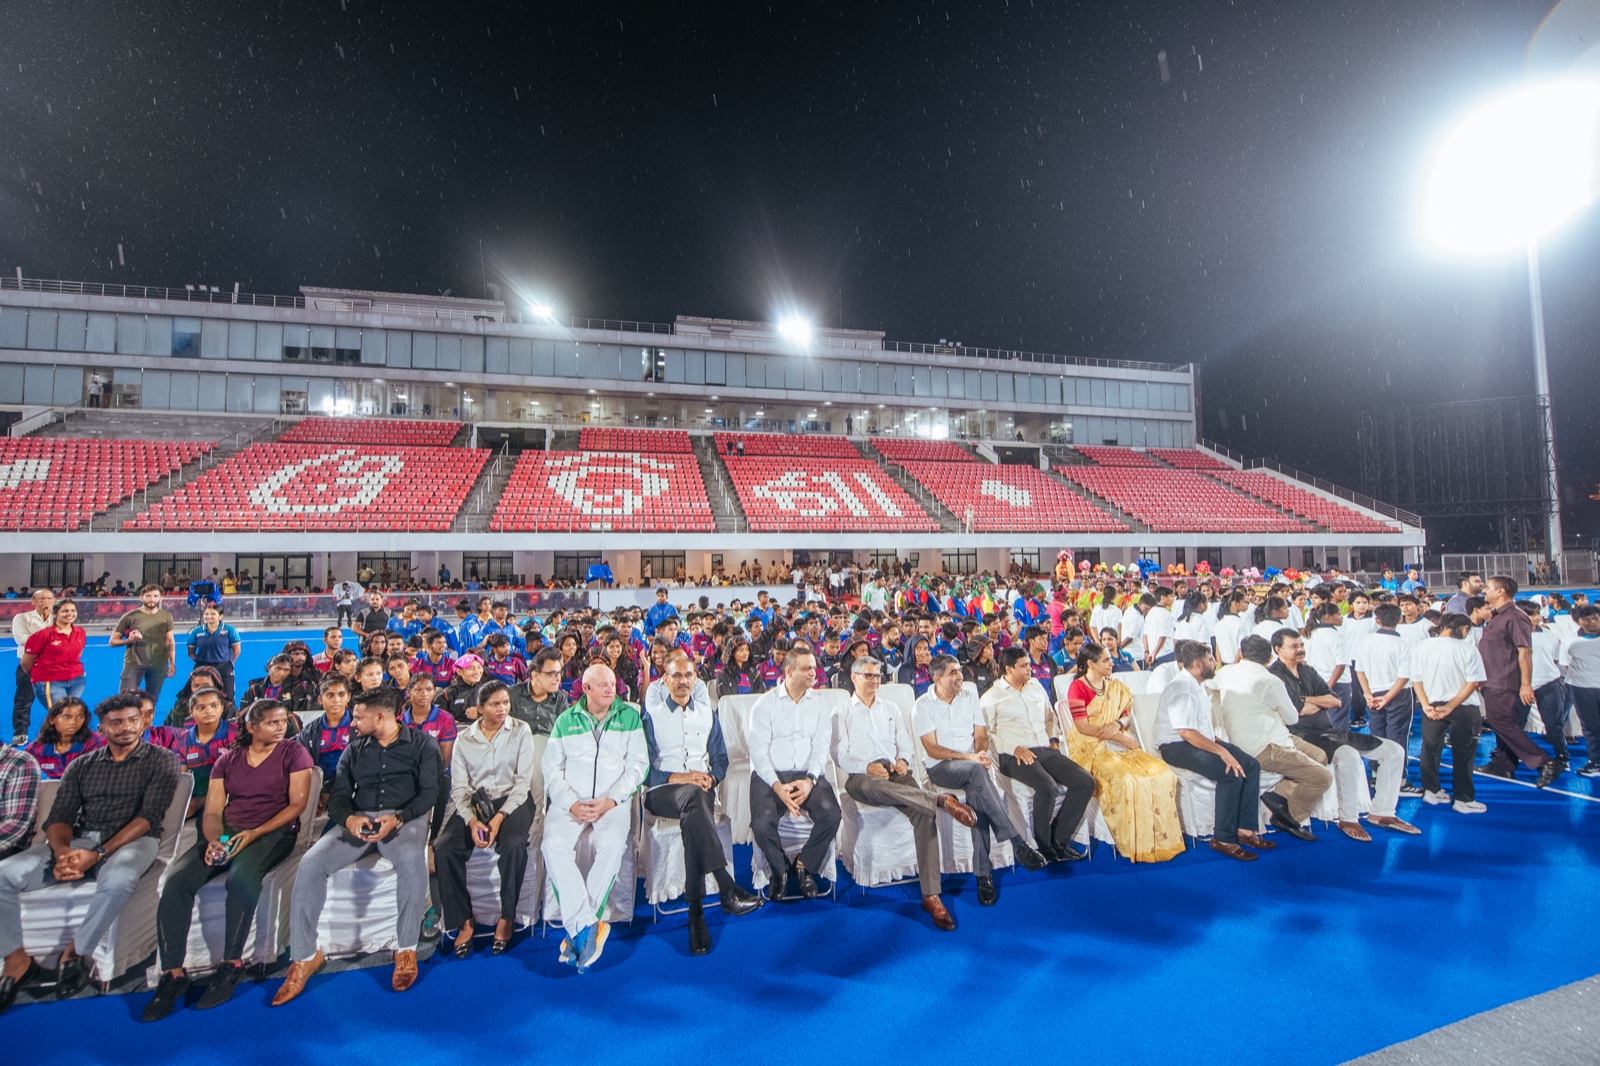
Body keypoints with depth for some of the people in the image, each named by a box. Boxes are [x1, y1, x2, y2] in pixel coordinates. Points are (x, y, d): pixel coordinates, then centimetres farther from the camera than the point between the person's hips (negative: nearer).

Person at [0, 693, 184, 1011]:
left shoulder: (161, 760, 2)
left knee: (117, 879, -37)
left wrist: (98, 853, -20)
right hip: (78, 840, 5)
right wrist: (62, 850, -16)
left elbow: (149, 816, -8)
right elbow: (58, 818, 7)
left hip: (132, 841, -5)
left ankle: (75, 952, -11)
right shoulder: (82, 766, 15)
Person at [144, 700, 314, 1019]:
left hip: (273, 832, -4)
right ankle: (172, 972, -12)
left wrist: (254, 834, -16)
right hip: (228, 833, 4)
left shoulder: (294, 753, 1)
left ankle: (232, 963, -18)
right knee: (176, 879, -21)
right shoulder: (227, 760, 13)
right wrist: (214, 840, -13)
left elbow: (297, 803, -6)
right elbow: (212, 812, 8)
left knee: (241, 875, -33)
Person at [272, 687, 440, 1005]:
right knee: (310, 864, -21)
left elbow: (429, 791, -4)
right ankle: (304, 956, -6)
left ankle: (406, 948, -20)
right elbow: (338, 796, 10)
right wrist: (349, 819, -13)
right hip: (358, 820, 5)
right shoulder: (354, 748, 18)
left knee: (411, 857, -36)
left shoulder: (421, 743, 5)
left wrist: (397, 818, -20)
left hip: (405, 818, -4)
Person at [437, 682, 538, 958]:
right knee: (444, 848, -22)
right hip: (475, 801, 3)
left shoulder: (520, 731, -1)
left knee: (513, 844, -32)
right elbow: (459, 787, 1)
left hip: (513, 800, -3)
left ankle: (507, 917, -11)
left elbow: (523, 781, -5)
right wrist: (472, 820, -17)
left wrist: (500, 817, -18)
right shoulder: (464, 739, 6)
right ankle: (464, 920, -5)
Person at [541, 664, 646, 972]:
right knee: (554, 845, -27)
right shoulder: (566, 720, 12)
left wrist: (611, 799, -11)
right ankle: (587, 924, -23)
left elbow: (638, 764, 3)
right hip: (570, 801, 2)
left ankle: (577, 928, -18)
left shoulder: (630, 716, 8)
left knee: (612, 842, -30)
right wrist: (571, 803, -10)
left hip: (613, 801, -1)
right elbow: (551, 768, 7)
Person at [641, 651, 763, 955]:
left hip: (700, 790, 3)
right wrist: (678, 778, -15)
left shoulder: (707, 712, 18)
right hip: (662, 792, -3)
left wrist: (711, 777, -4)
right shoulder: (651, 715, 7)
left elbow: (720, 758, 18)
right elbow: (644, 769, 1)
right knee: (694, 797, -39)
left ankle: (695, 912, -35)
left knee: (692, 816, -36)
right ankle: (727, 888, -46)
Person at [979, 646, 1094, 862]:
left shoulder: (1036, 687, 20)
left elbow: (1051, 716, 32)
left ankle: (1059, 840, -5)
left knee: (1085, 782, -14)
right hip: (1014, 756, -6)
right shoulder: (992, 697, 1)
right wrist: (1014, 748, -15)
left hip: (1046, 750, 6)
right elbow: (984, 733, -6)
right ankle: (1043, 846, -11)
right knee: (1046, 786, -33)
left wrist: (1054, 739, 15)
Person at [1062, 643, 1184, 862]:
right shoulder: (1077, 688, -6)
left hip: (1118, 743, 6)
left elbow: (1128, 715, 13)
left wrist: (1118, 725, -11)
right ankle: (1134, 845, -17)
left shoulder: (1116, 687, 15)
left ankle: (1159, 840, -9)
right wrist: (1118, 737, -14)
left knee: (1161, 773, -16)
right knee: (1126, 778, -31)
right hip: (1091, 747, -6)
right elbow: (1083, 727, -12)